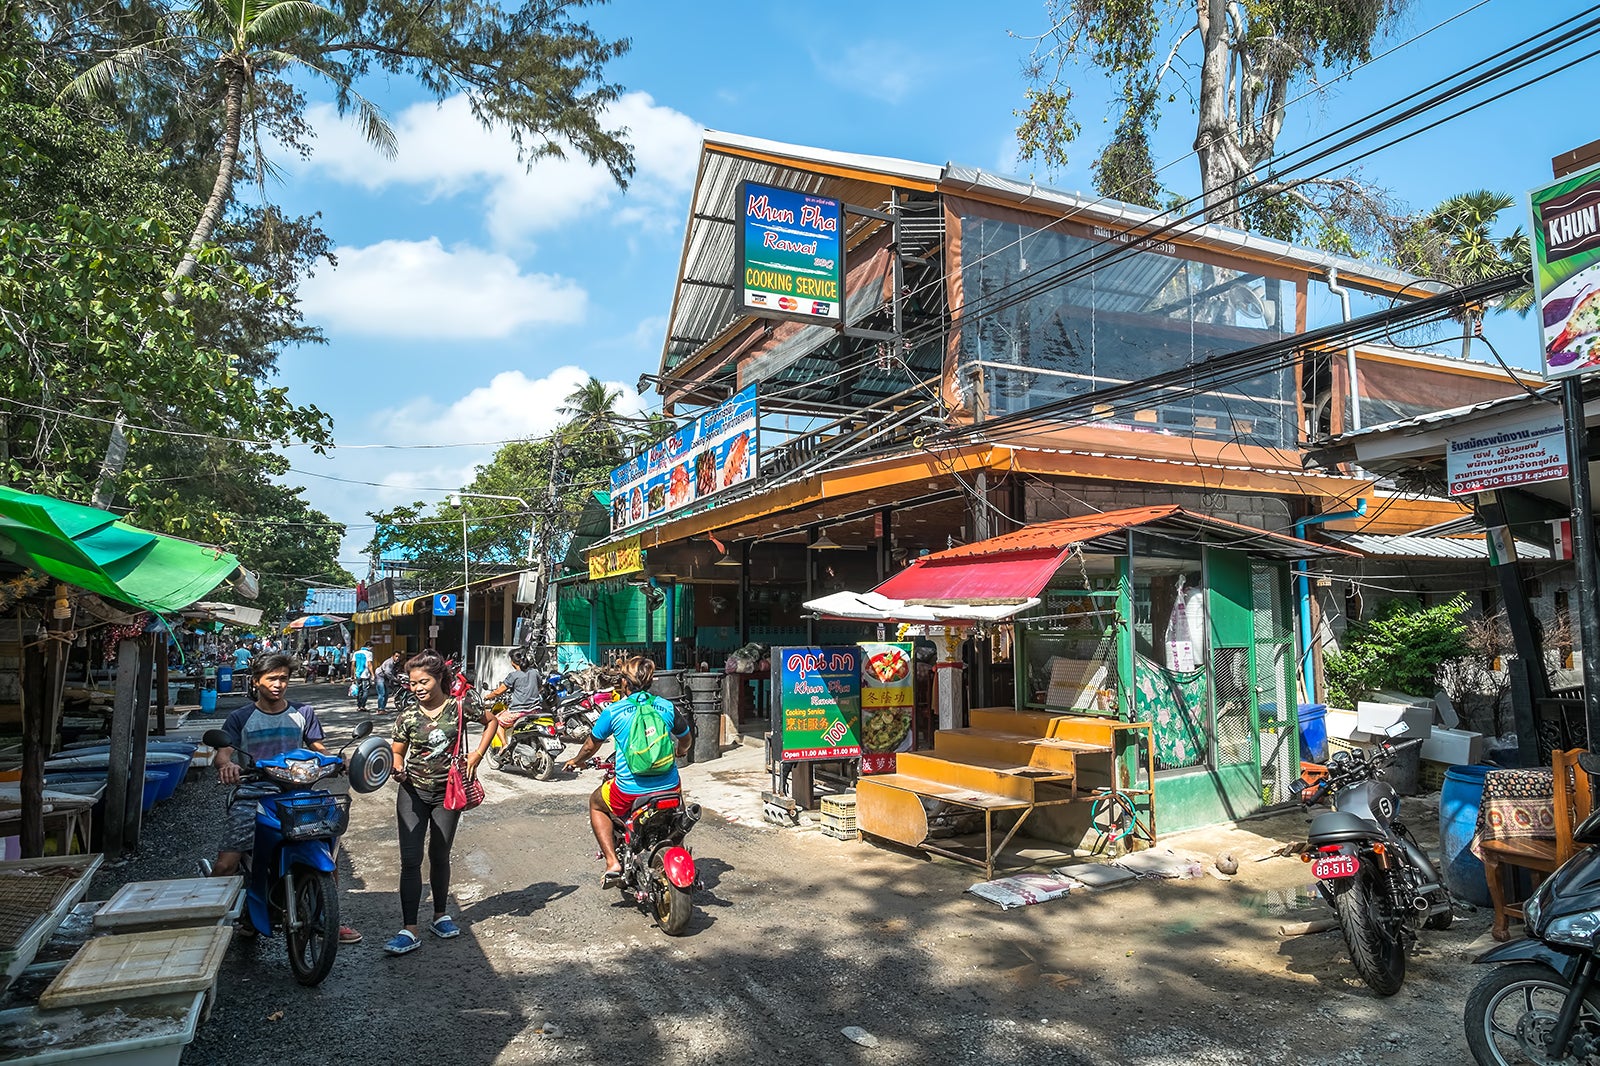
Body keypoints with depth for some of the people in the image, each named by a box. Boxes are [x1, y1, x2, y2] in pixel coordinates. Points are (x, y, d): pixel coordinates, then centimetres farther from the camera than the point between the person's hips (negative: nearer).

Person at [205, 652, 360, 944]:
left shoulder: (303, 713, 11)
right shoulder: (240, 718, 5)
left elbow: (318, 748, 15)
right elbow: (222, 752, -7)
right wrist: (226, 764, -31)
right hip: (252, 798, -1)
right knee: (225, 866, -15)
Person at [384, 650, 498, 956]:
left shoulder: (459, 707, -6)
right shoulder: (407, 716, -4)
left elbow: (492, 721, 8)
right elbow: (397, 753, 4)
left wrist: (477, 754, -1)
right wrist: (398, 770, -18)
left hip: (447, 793, 0)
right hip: (413, 793, 0)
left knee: (440, 856, 12)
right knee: (410, 859, -7)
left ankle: (441, 916, 30)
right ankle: (409, 930, -2)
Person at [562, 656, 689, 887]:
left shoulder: (613, 711, -2)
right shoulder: (667, 707, 3)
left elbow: (591, 746, 12)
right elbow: (685, 739, 19)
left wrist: (576, 761, 34)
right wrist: (679, 751, 43)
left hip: (630, 791, -3)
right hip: (669, 787, 3)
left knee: (596, 803, 27)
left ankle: (612, 862, 13)